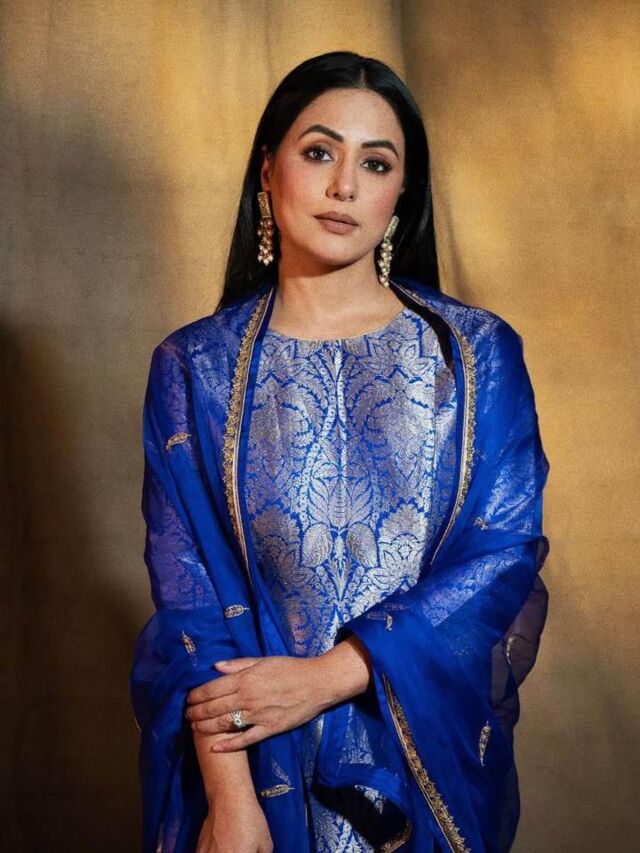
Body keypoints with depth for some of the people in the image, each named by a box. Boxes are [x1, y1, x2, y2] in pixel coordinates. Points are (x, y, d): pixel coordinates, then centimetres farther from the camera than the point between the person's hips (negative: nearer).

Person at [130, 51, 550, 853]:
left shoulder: (479, 352, -3)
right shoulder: (194, 367, -4)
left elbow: (509, 549, -9)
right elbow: (188, 592, -7)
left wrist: (328, 675, -18)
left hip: (430, 753, 1)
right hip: (258, 756, 0)